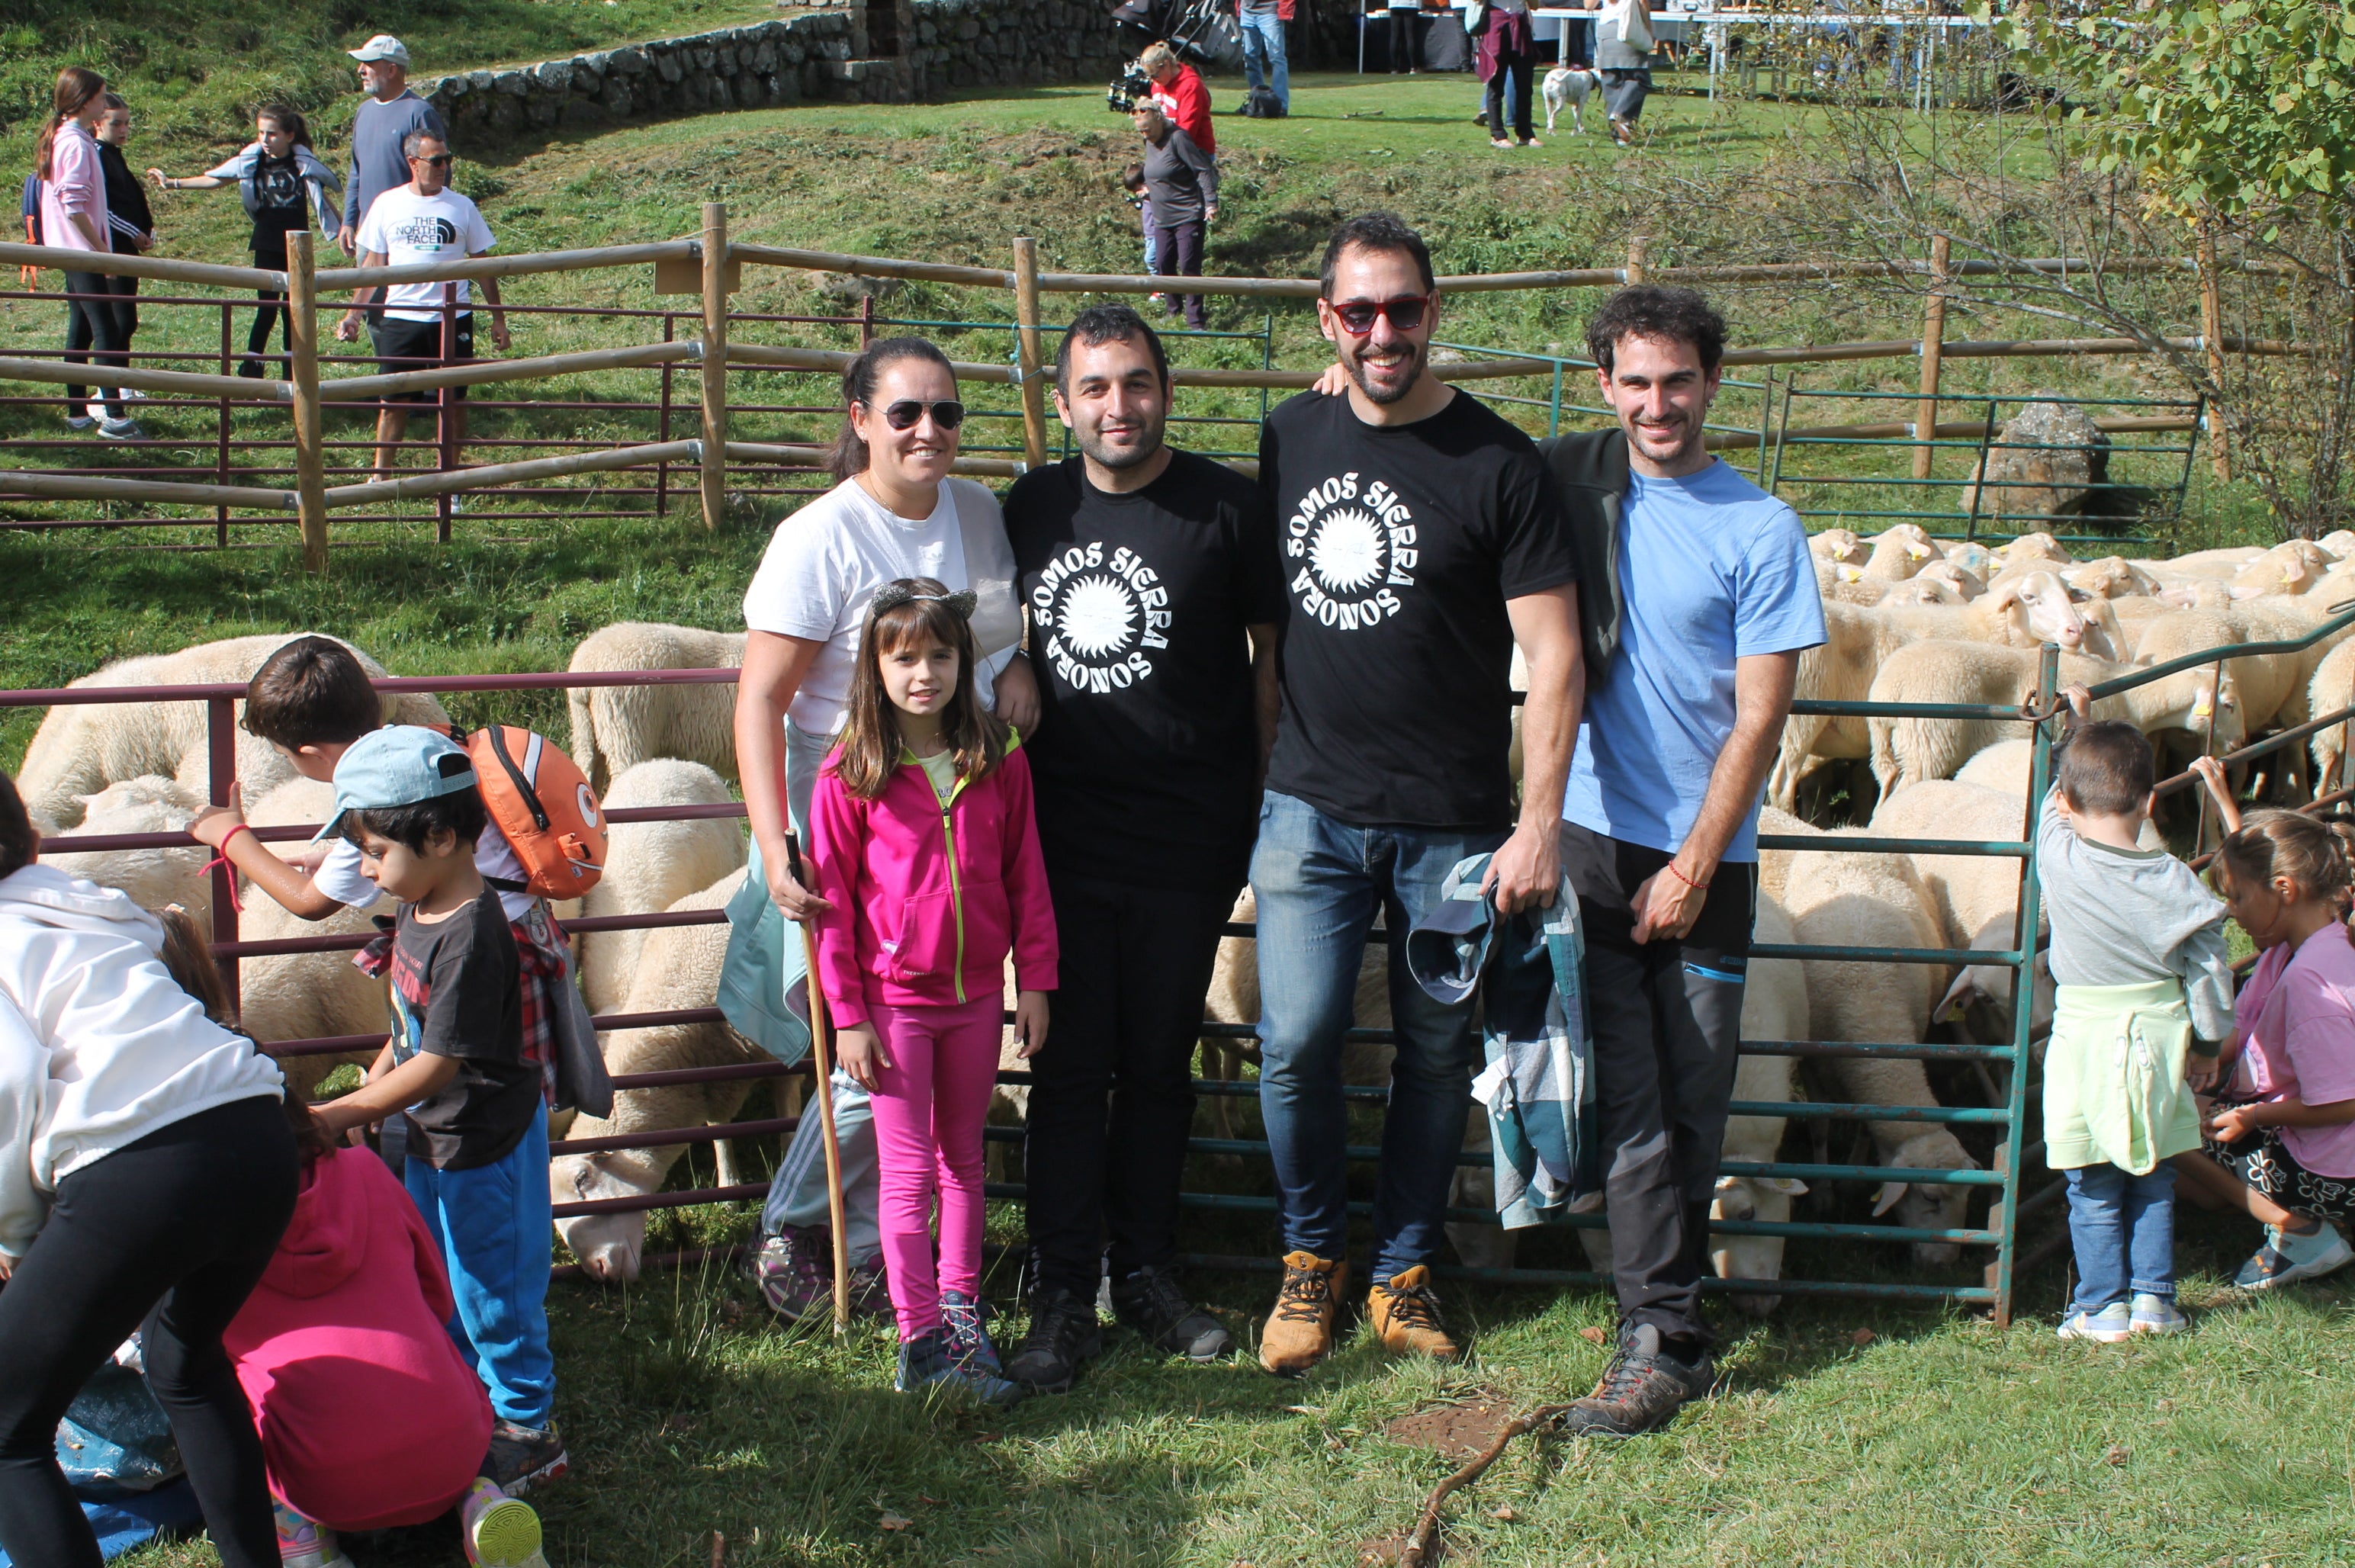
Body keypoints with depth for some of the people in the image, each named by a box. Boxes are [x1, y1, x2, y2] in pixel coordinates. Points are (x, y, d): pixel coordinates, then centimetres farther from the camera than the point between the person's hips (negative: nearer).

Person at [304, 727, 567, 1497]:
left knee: (491, 1289, 6)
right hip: (433, 1141, 10)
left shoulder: (471, 938, -30)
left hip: (485, 1147, -10)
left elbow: (439, 1064, -28)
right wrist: (377, 1076, 5)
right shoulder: (419, 910, -1)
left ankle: (528, 1431, 21)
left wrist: (339, 1116, -24)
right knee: (438, 1283, 24)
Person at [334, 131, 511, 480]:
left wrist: (498, 317, 8)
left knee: (454, 402, 4)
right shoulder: (388, 204, 3)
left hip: (453, 319, 0)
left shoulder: (461, 207, 3)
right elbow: (373, 264, 8)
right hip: (400, 318, 0)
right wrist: (353, 314, 2)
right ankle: (380, 478, 14)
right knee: (394, 402, 3)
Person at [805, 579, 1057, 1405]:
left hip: (976, 993, 3)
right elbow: (833, 899, -7)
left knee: (963, 1158, 16)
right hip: (893, 998, -3)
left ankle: (960, 1309, 28)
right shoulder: (849, 778, -10)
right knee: (908, 1172, 1)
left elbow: (1025, 876, 5)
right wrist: (847, 1015, -8)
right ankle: (923, 1344, 6)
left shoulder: (998, 761, -1)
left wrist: (1035, 978, 3)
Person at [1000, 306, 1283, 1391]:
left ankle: (1147, 1274, 25)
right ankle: (1063, 1298, 10)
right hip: (1062, 841, 2)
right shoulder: (1034, 506, 5)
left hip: (1189, 845, -1)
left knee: (1160, 1065, 10)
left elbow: (1272, 651, 3)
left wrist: (1259, 798, 1)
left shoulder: (1226, 508, -4)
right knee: (1069, 1068, 3)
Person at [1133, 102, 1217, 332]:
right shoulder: (1150, 143, 8)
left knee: (1189, 267, -8)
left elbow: (1203, 170, -17)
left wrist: (1211, 203, -21)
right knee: (1163, 265, 8)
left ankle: (1196, 320, -4)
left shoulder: (1177, 139, -16)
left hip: (1189, 216, -8)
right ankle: (1174, 310, 24)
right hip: (1162, 218, 8)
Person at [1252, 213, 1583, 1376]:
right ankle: (1312, 1256, 19)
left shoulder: (1497, 465, -7)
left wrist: (1538, 825, -13)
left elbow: (1552, 656, -8)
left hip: (1455, 822, -2)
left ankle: (1403, 1268, 26)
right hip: (1311, 808, 2)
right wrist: (1260, 764, 15)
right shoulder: (1290, 441, 6)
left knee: (1437, 1055, 8)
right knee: (1294, 1043, -3)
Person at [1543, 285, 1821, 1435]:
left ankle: (1661, 1324, 15)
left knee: (1691, 1110, 5)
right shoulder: (1571, 484, 5)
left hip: (1706, 858, -1)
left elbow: (1757, 721, -3)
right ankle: (1664, 1338, 4)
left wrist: (1692, 867, -7)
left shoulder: (1760, 530, -1)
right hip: (1593, 837, 1)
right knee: (1631, 1104, -2)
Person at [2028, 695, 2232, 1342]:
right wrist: (2208, 1040, 15)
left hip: (2085, 1039, -1)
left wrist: (2074, 722, 25)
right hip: (2160, 1038, 2)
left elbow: (2056, 800, 11)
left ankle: (2103, 1306, 9)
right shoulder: (2174, 880, -8)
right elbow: (2207, 963, 0)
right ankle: (2153, 1297, 19)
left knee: (2093, 1190, 8)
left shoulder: (2058, 857, -10)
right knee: (2154, 1182, 16)